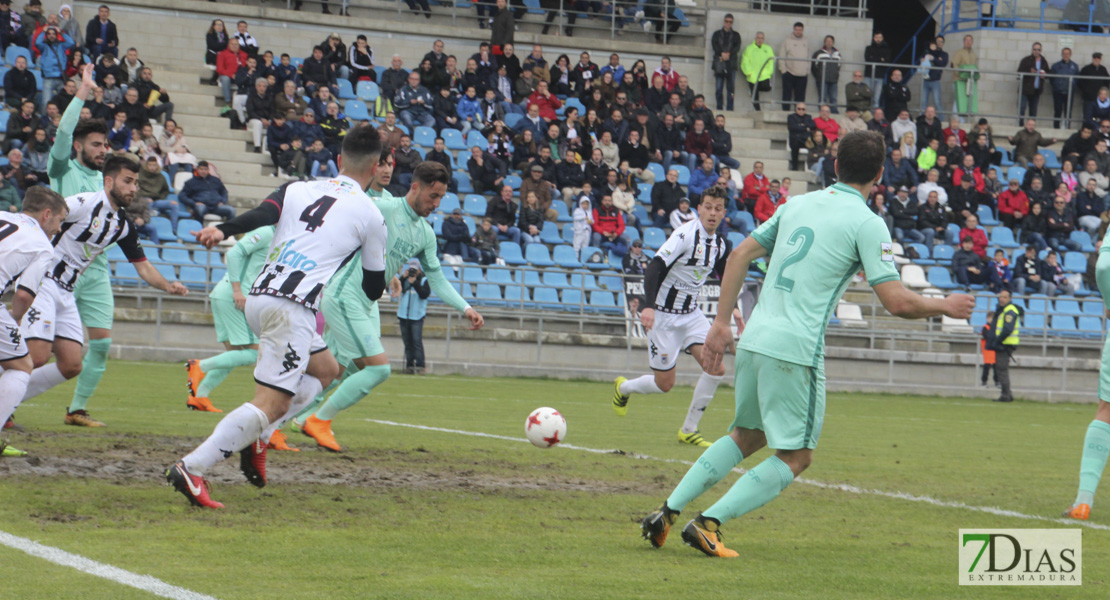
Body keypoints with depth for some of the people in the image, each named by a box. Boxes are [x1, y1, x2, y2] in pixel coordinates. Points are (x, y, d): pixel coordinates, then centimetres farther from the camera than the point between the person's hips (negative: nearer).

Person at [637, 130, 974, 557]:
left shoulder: (798, 204, 14)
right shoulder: (867, 223, -7)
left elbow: (740, 256, 17)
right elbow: (898, 302, -12)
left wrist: (722, 322, 20)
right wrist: (945, 307, 6)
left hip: (753, 340, 7)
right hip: (795, 350, -7)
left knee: (746, 436, 24)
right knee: (795, 456, 5)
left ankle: (667, 511, 16)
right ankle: (708, 523, -6)